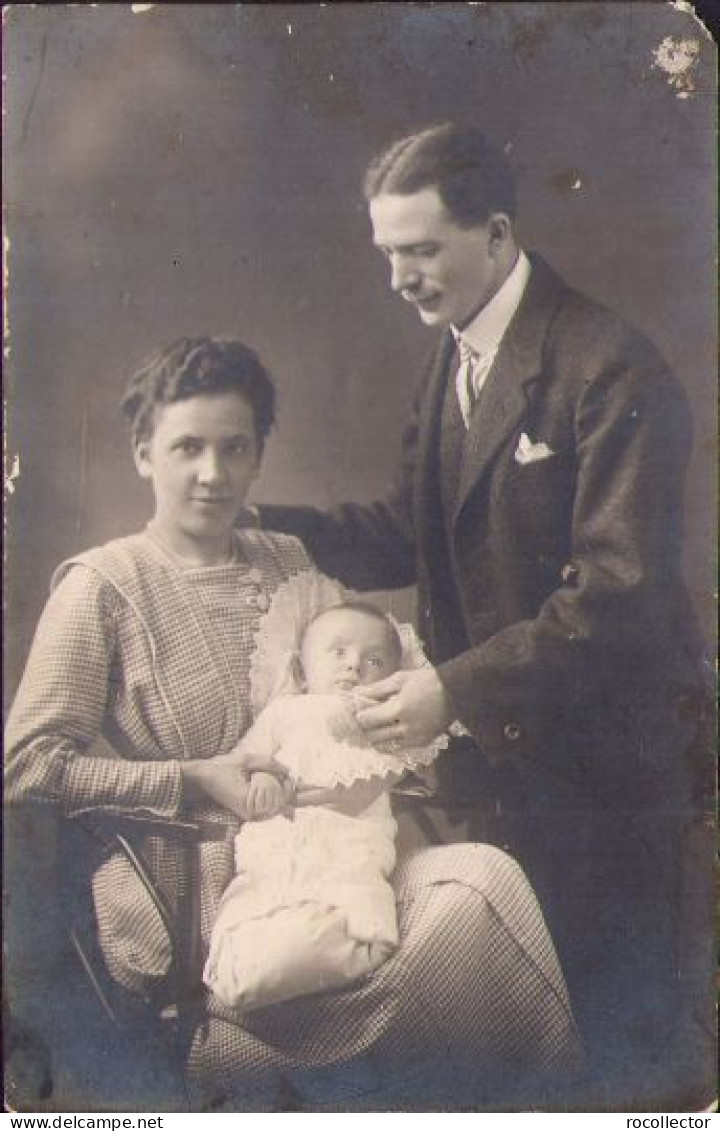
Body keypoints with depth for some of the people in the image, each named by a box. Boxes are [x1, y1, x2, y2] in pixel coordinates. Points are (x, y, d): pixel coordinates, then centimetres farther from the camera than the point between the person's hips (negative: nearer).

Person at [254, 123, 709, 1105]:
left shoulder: (612, 368, -17)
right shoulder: (450, 361, 9)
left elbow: (619, 591, -22)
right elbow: (406, 537, 8)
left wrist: (459, 687, -26)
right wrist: (245, 524, -3)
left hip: (602, 759, -7)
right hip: (502, 757, 7)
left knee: (618, 1031, 8)